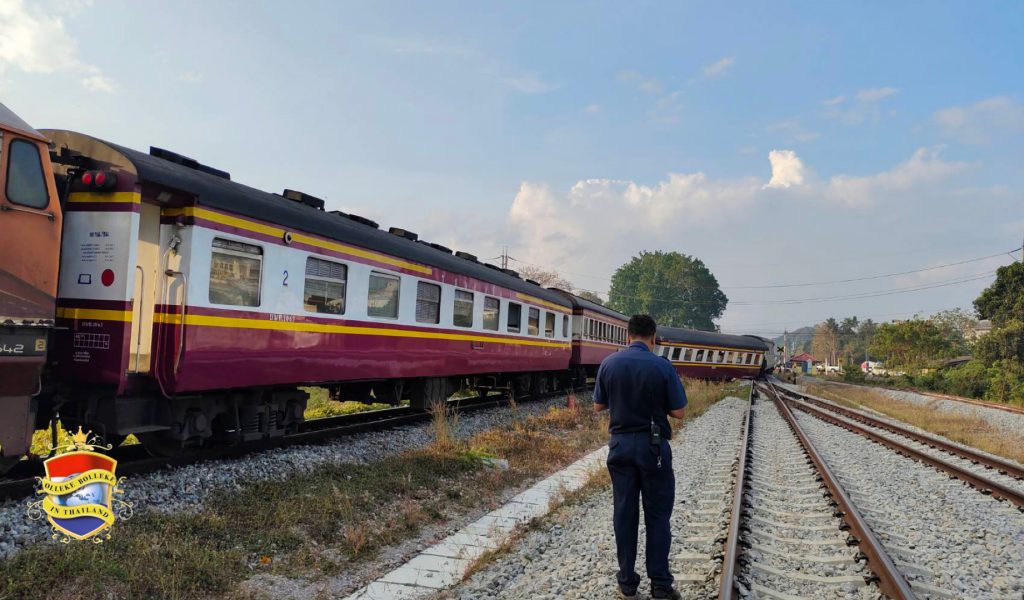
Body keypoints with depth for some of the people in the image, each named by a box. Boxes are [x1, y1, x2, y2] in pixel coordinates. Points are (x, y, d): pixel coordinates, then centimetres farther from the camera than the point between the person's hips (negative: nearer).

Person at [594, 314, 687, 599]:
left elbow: (598, 406, 6)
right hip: (652, 446, -3)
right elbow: (678, 412, -7)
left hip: (620, 445, 3)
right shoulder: (662, 366, -12)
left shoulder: (609, 364, -3)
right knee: (657, 516, 7)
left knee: (625, 513, 11)